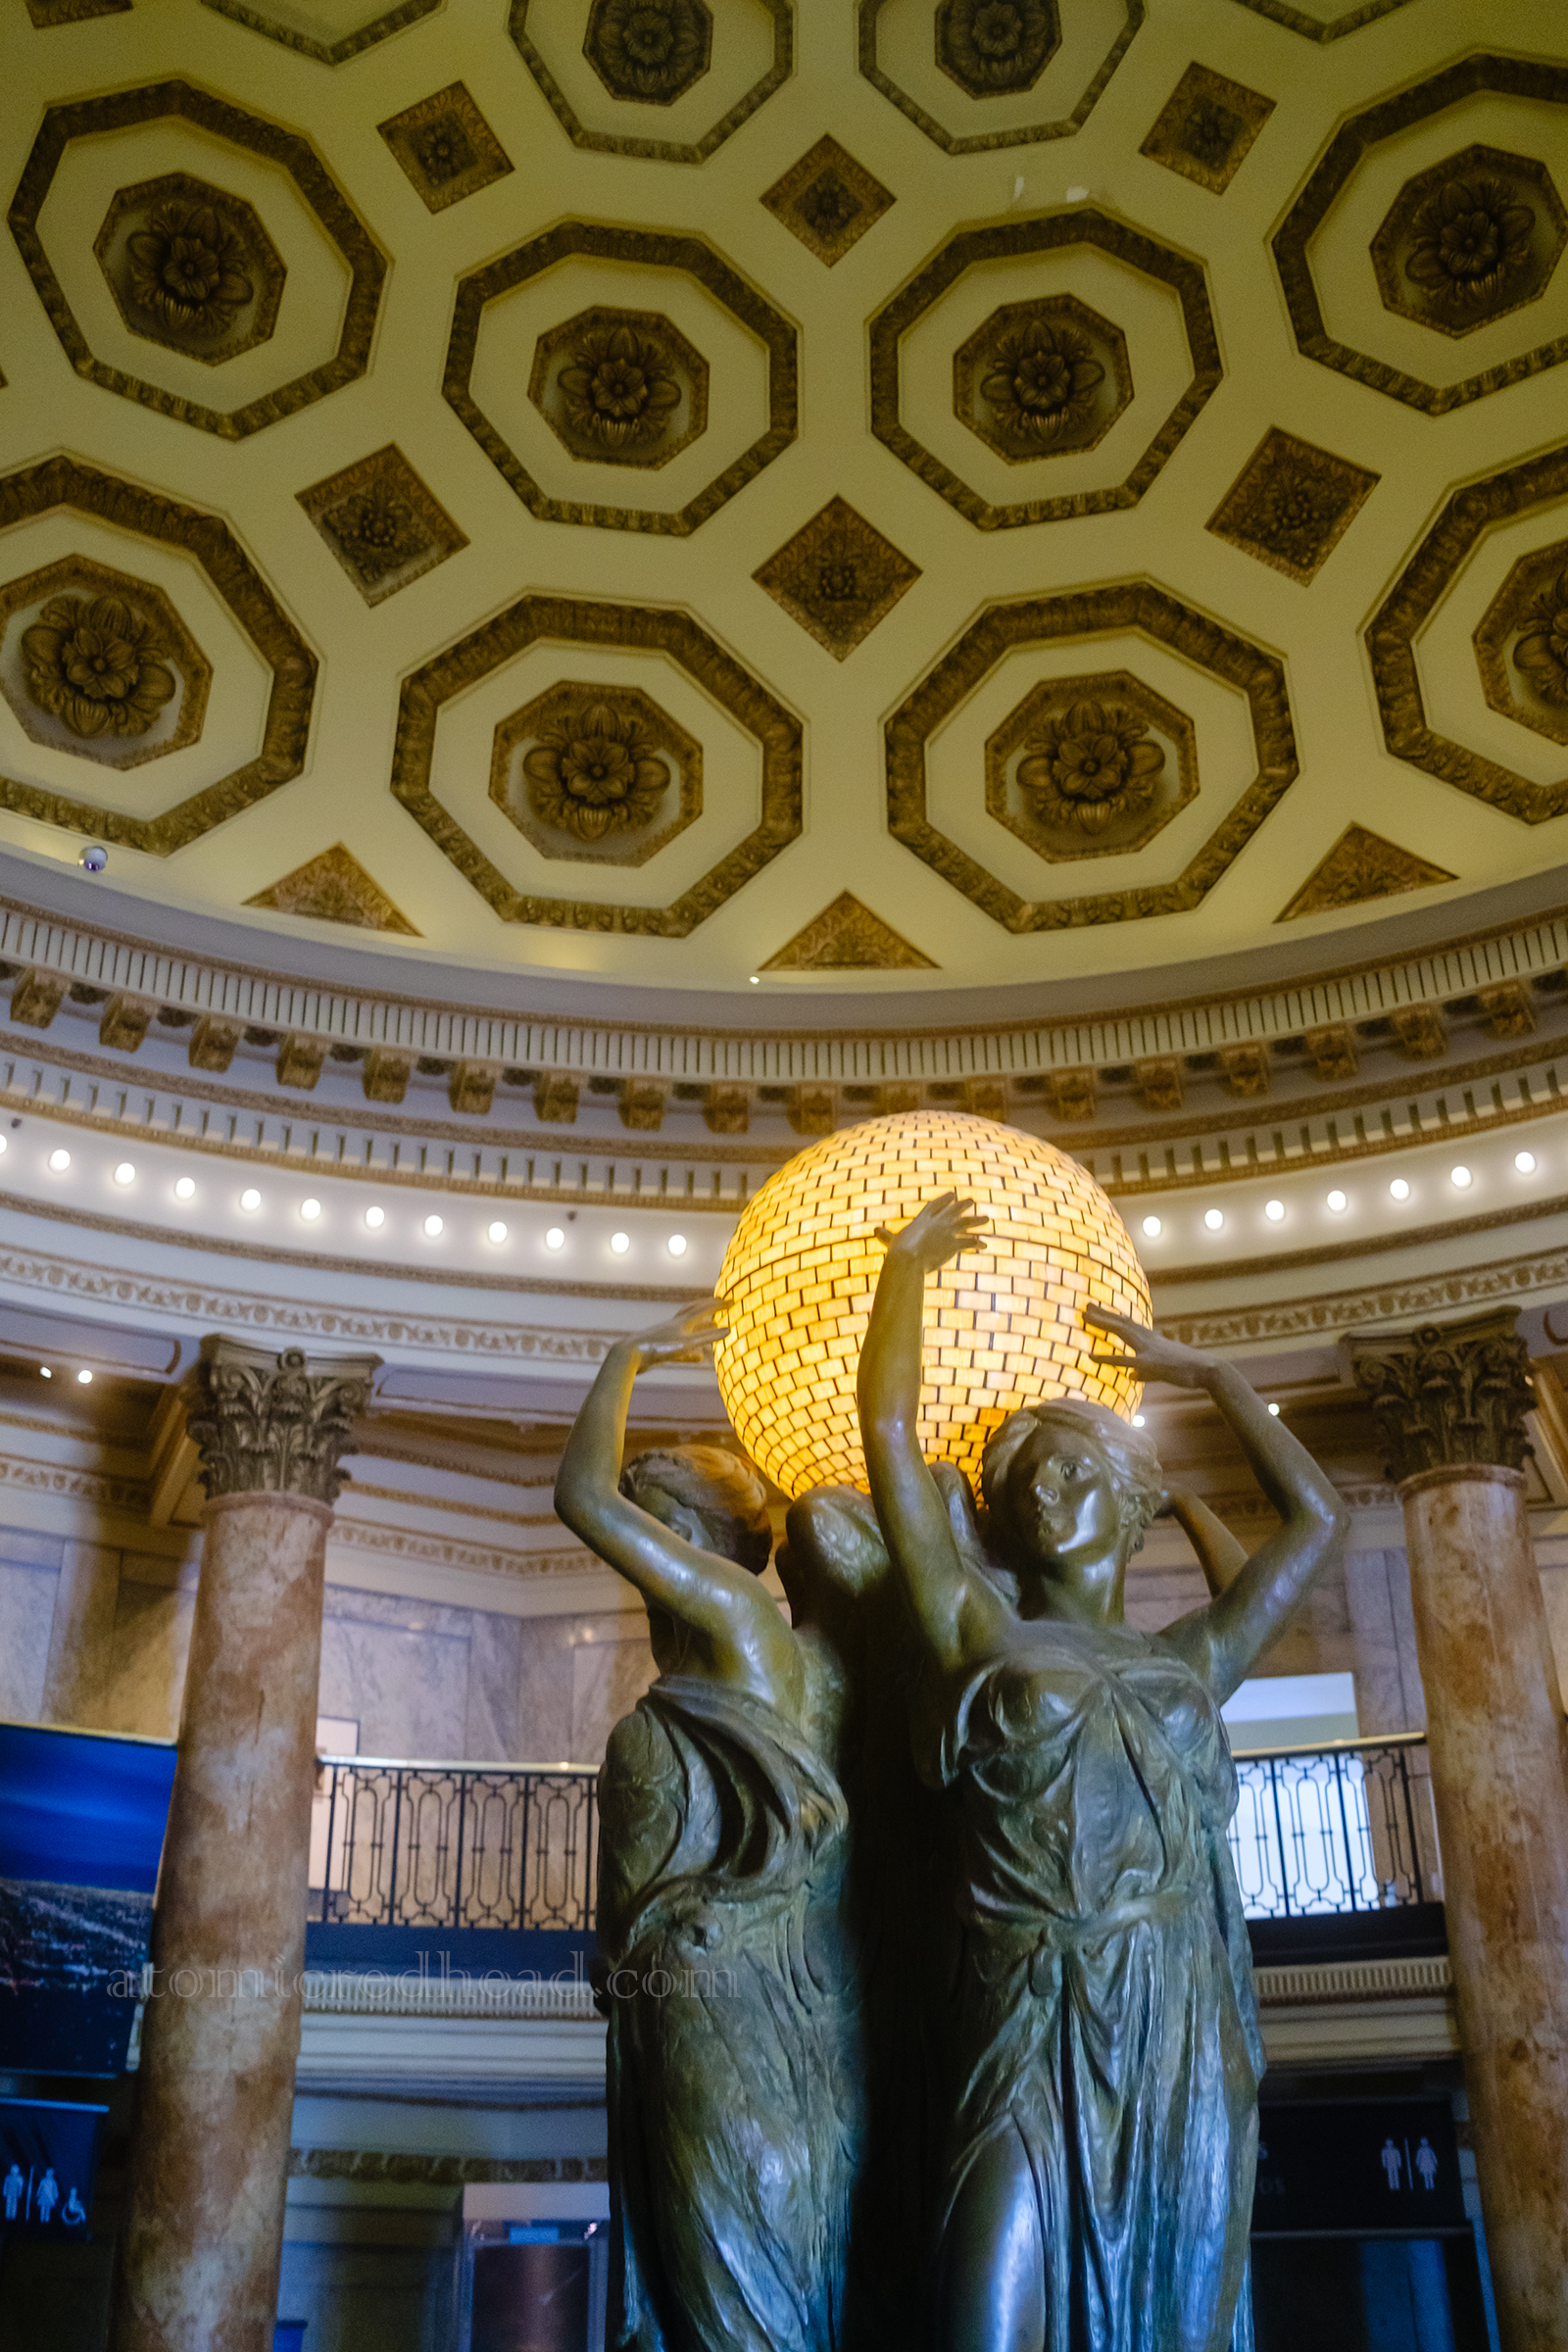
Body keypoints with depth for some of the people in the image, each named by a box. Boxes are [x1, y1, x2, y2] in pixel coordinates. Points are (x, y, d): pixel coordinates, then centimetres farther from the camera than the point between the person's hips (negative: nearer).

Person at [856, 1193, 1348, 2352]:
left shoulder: (1190, 1662, 16)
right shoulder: (978, 1634, 9)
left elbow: (1317, 1516, 24)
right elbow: (888, 1424, 7)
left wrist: (1205, 1371, 31)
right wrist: (910, 1261, 17)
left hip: (1192, 2051, 3)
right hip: (1033, 2042, -2)